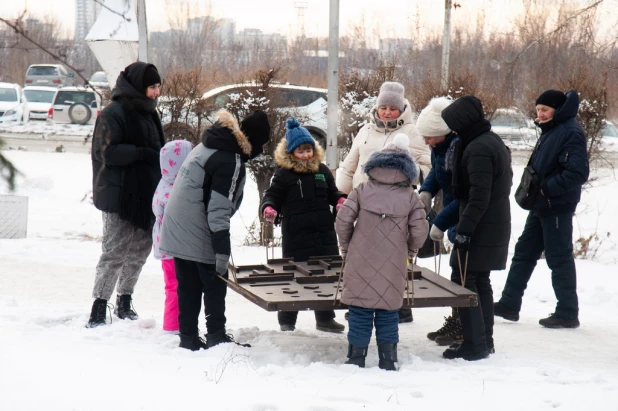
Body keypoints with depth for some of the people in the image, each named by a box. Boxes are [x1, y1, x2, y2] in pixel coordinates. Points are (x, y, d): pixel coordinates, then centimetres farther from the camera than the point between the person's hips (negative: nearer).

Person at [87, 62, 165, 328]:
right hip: (120, 197, -8)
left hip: (146, 195, 8)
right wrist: (143, 154, -24)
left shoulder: (148, 113, 15)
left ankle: (124, 303, 28)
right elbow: (106, 151, -20)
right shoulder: (113, 114, -11)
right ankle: (98, 310, -4)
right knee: (115, 252, -8)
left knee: (140, 250, 14)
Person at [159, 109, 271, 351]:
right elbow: (218, 209, -21)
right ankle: (216, 336, 8)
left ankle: (188, 338, 17)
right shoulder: (230, 161, -16)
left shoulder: (206, 146, 12)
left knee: (188, 286, 13)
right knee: (215, 285, 4)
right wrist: (223, 250, -20)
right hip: (200, 236, -9)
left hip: (177, 229, 9)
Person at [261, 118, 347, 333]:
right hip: (296, 236, -5)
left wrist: (341, 200, -2)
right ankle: (286, 321, 14)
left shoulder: (322, 170, 9)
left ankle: (325, 318, 25)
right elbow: (272, 195, -1)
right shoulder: (283, 174, -4)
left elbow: (332, 193, 19)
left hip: (325, 234, 5)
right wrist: (269, 208, -22)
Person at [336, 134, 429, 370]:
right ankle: (388, 361, 13)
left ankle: (356, 359, 10)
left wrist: (346, 247, 10)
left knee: (360, 314, 6)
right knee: (388, 315, 10)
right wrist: (410, 251, 15)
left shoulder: (361, 191, -1)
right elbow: (420, 230, -4)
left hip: (361, 264, 0)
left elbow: (343, 220, -5)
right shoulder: (411, 197, -1)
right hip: (393, 268, 0)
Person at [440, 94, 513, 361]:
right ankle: (484, 340, 22)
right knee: (481, 281, 16)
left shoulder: (477, 149, -19)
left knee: (463, 281, -6)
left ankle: (475, 344, -5)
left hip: (479, 229, -10)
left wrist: (464, 229, -25)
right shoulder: (494, 142, 12)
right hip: (496, 227, 10)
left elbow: (478, 197, -25)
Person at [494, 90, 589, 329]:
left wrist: (547, 189, -21)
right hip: (541, 206, 10)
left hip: (557, 207, -10)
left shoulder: (570, 132, -17)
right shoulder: (550, 131, 13)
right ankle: (509, 304, 21)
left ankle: (567, 313, 7)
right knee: (524, 252, 14)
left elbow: (578, 172, -25)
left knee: (559, 258, -2)